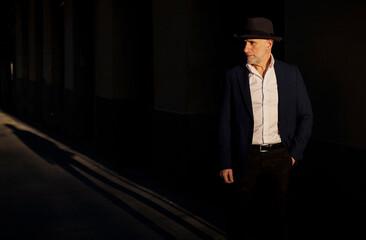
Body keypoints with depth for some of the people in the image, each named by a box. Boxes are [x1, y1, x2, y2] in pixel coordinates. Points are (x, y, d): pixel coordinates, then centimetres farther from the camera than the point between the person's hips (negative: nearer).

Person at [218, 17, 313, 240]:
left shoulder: (291, 73, 2)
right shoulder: (235, 76, 0)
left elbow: (306, 116, 7)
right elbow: (225, 122, 2)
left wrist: (295, 153, 0)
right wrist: (226, 163, -2)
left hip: (279, 157, 0)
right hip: (246, 159, 0)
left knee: (278, 217, 7)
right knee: (242, 221, 5)